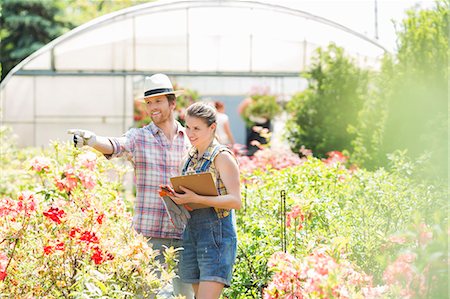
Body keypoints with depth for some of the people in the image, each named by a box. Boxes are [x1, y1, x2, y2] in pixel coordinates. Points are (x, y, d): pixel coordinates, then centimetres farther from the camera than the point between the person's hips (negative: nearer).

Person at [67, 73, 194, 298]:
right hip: (149, 232, -2)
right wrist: (90, 139, -41)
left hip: (183, 231, 2)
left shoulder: (189, 140, 8)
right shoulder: (138, 138, 0)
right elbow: (114, 146, -21)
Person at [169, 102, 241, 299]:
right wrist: (177, 197, 0)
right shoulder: (191, 157, 15)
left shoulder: (221, 156, -8)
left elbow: (235, 201, -16)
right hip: (191, 232, 8)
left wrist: (195, 198, -24)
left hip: (217, 233, -8)